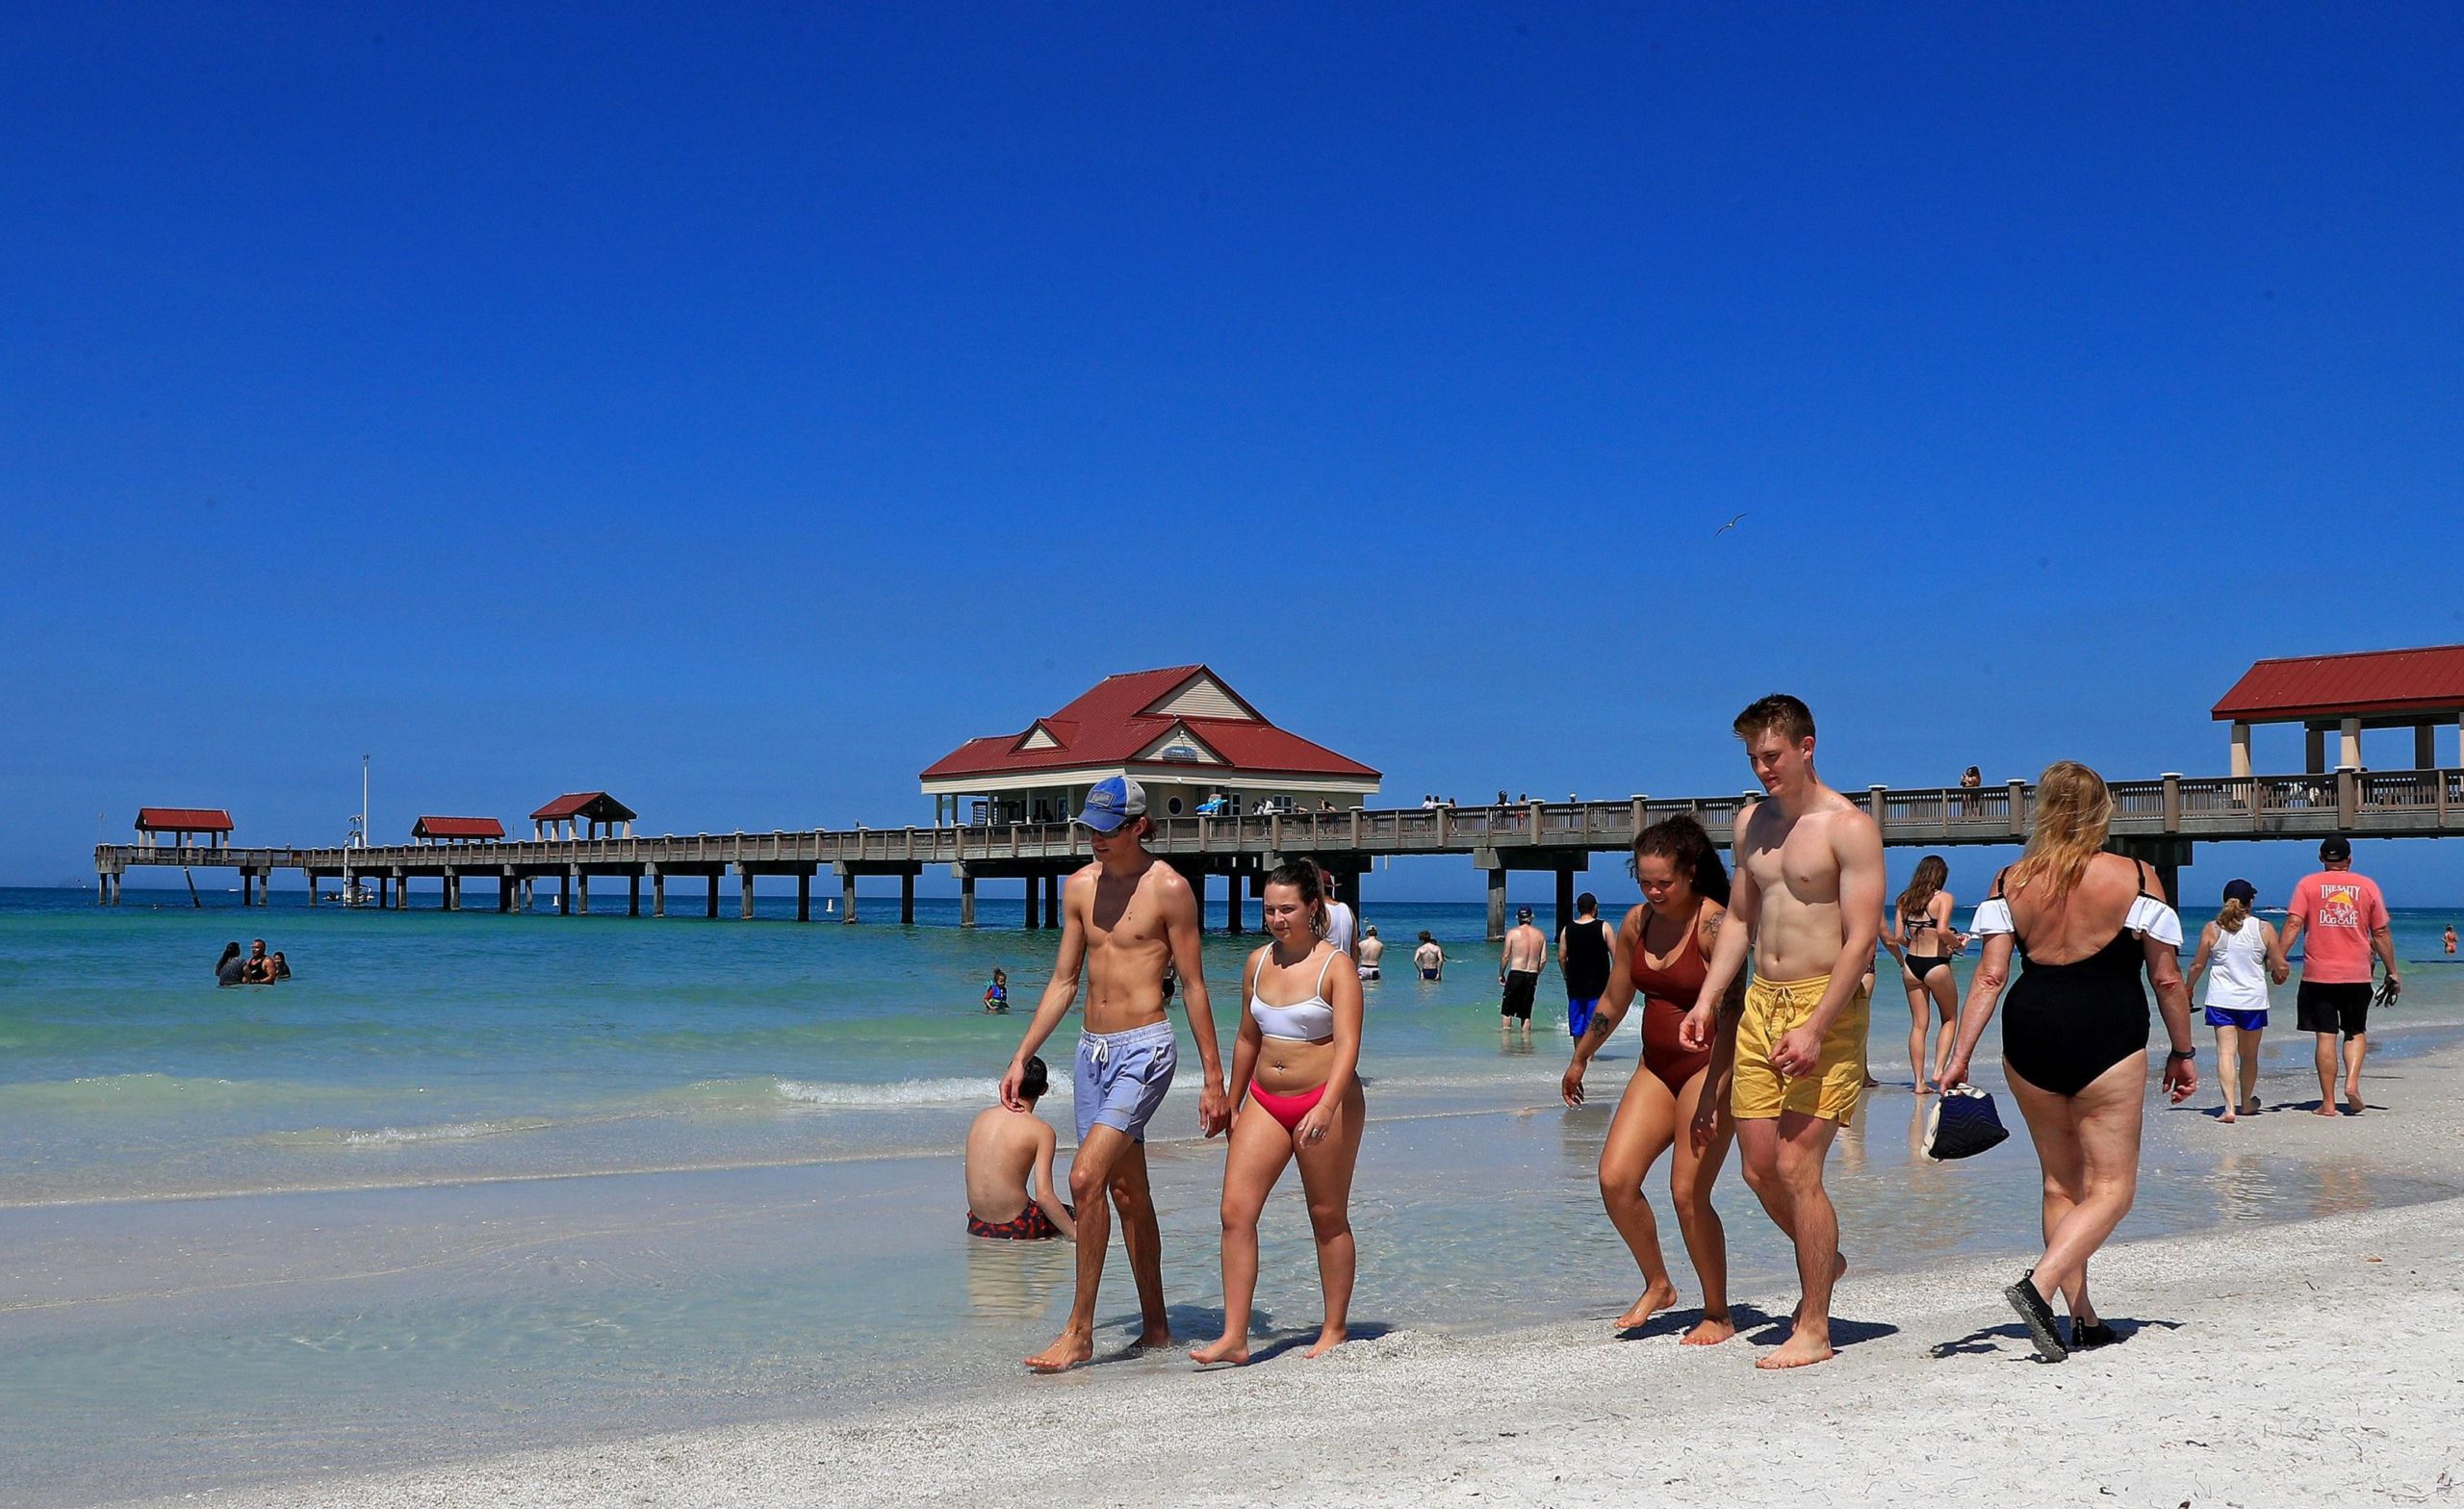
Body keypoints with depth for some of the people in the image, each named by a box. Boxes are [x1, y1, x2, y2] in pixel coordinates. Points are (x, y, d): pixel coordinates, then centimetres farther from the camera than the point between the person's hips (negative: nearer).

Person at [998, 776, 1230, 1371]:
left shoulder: (1168, 888, -7)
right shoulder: (1080, 886, 10)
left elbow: (1193, 987, -5)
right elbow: (1063, 981, 15)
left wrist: (1213, 1077, -6)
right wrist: (1020, 1059, 11)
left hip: (1144, 1049, -7)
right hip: (1092, 1049, 7)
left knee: (1085, 1177, -17)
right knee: (1126, 1191, 11)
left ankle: (1079, 1331, -10)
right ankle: (1156, 1327, 22)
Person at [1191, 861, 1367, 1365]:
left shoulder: (1336, 966, -9)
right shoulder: (1258, 963, 8)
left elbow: (1347, 1045, -17)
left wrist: (1326, 1107, -30)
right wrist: (1232, 1104, 23)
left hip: (1325, 1101, -5)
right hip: (1265, 1101, 5)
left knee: (1328, 1218, 6)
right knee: (1236, 1212, -6)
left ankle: (1334, 1330, 20)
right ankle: (1234, 1337, -5)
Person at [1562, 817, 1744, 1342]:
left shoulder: (1714, 924, -15)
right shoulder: (1636, 923, 5)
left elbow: (1733, 1011, -20)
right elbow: (1613, 1002, 18)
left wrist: (1713, 1092, -27)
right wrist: (1579, 1059, 26)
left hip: (1708, 1067, -7)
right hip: (1655, 1068, 7)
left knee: (1688, 1194, -9)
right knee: (1615, 1179, -5)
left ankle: (1718, 1316, 8)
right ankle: (1657, 1284, 17)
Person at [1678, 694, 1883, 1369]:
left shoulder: (1849, 827, -10)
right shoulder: (1751, 823, 13)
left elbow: (1861, 939, -15)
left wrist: (1815, 1028, -22)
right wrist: (1707, 1000, 9)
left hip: (1827, 1006, -7)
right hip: (1759, 1003, 7)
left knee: (1797, 1167, -10)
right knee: (1759, 1168, 7)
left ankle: (1813, 1329, 1)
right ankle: (1824, 1261, 35)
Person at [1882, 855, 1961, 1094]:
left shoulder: (1904, 900, 5)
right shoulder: (1943, 898, -8)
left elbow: (1897, 937, 1)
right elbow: (1942, 931, -22)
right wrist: (1957, 942, -4)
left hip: (1912, 964, 4)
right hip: (1936, 965, -4)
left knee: (1919, 1024, 8)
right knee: (1949, 1019, 16)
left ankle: (1920, 1081, 5)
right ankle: (1938, 1070, 2)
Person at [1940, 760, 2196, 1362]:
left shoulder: (2011, 882, 3)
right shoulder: (2136, 878, -4)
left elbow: (1990, 975, -3)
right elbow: (2167, 978, -1)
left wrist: (1959, 1056, -2)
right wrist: (2182, 1052, 11)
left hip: (2030, 1033, 4)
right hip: (2106, 1036, -4)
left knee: (2062, 1182, 17)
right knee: (2112, 1187, 4)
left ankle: (2083, 1318, 20)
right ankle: (2039, 1285, -16)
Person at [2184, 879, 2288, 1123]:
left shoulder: (2212, 929, -3)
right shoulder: (2263, 929, -3)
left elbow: (2197, 966, 3)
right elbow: (2281, 967, -1)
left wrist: (2189, 988, 21)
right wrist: (2268, 965, 23)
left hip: (2221, 999, -1)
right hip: (2253, 998, 1)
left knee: (2226, 1052, -6)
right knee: (2249, 1055, 17)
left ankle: (2230, 1106, -21)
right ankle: (2246, 1103, 34)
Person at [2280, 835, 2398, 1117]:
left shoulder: (2307, 884, 3)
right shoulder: (2367, 886, 6)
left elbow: (2293, 923, -9)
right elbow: (2381, 932, 7)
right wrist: (2392, 972, 13)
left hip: (2318, 974, -1)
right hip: (2357, 975, 1)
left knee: (2325, 1036, 2)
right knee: (2356, 1032, 16)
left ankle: (2328, 1103, 2)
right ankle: (2352, 1083, -5)